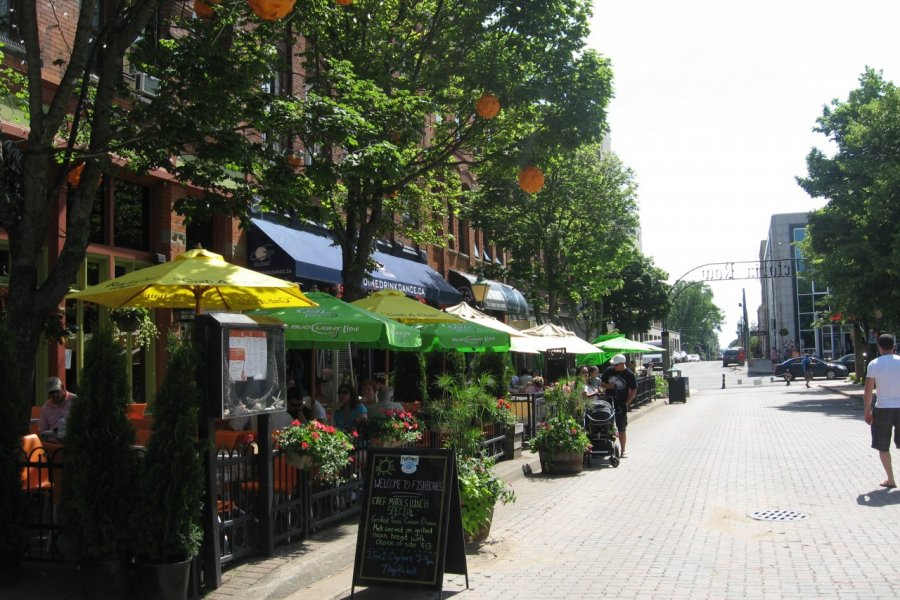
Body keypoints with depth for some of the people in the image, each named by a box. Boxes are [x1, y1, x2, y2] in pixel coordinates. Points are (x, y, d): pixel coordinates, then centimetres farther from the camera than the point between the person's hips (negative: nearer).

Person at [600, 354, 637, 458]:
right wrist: (607, 386, -12)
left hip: (621, 405, -3)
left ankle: (623, 450, 10)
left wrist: (626, 403, -11)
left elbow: (634, 390, -4)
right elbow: (601, 384, 11)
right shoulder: (609, 371, 1)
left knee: (621, 429, 2)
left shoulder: (629, 374, -6)